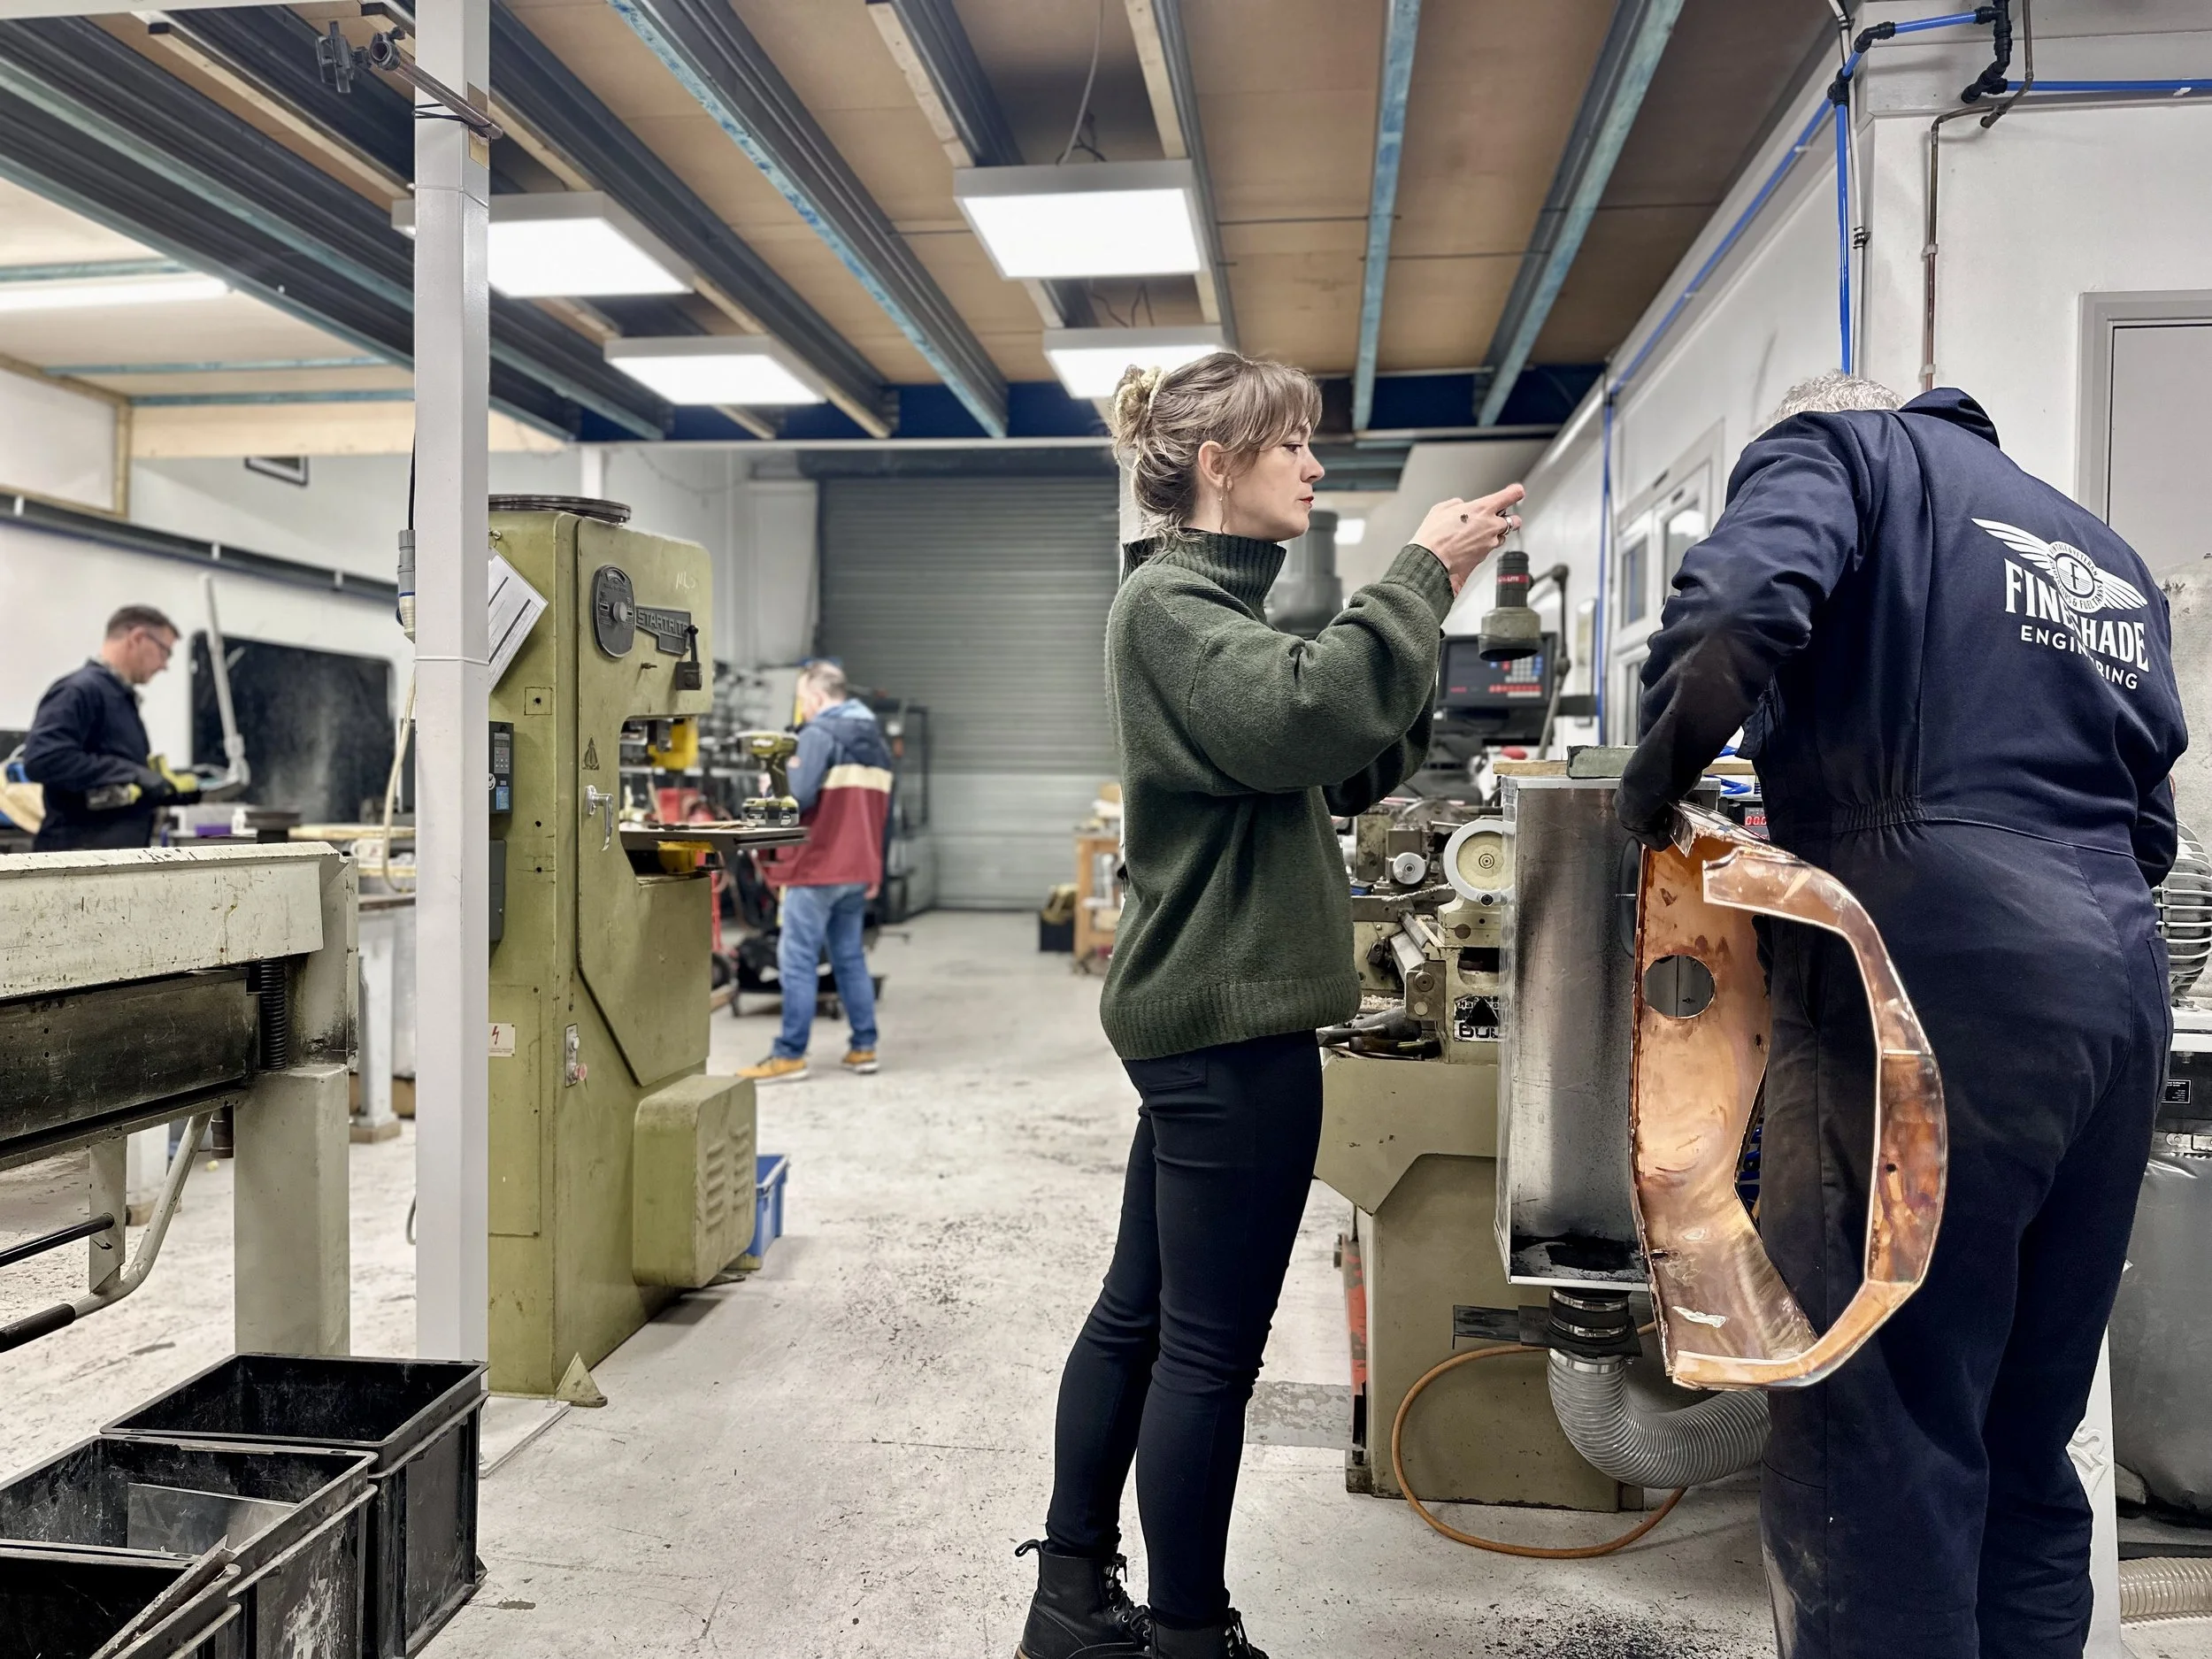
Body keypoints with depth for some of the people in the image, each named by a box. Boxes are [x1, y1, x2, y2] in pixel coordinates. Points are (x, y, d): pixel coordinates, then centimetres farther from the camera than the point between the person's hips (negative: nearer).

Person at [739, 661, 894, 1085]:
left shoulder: (819, 733, -11)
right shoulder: (877, 739, 15)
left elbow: (797, 798, -19)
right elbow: (883, 808, 17)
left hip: (817, 867, -8)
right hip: (859, 870, 8)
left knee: (797, 961, -4)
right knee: (850, 958, 13)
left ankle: (790, 1055, -2)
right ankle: (864, 1047, 15)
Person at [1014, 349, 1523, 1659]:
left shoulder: (1214, 603, 20)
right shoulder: (1170, 601, -10)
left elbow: (1350, 774, 17)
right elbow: (1307, 713, -30)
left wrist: (1427, 616, 7)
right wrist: (1420, 579, -19)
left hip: (1203, 1015, 10)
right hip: (1234, 1021, -10)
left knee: (1140, 1315, 15)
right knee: (1212, 1345, -1)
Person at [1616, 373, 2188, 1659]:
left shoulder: (1840, 445, 8)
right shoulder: (2105, 552, 28)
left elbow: (1736, 614, -15)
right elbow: (2151, 826, 25)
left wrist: (1657, 780, -3)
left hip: (1937, 974, -8)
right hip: (2120, 987, 8)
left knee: (1874, 1432, -2)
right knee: (2025, 1435, 17)